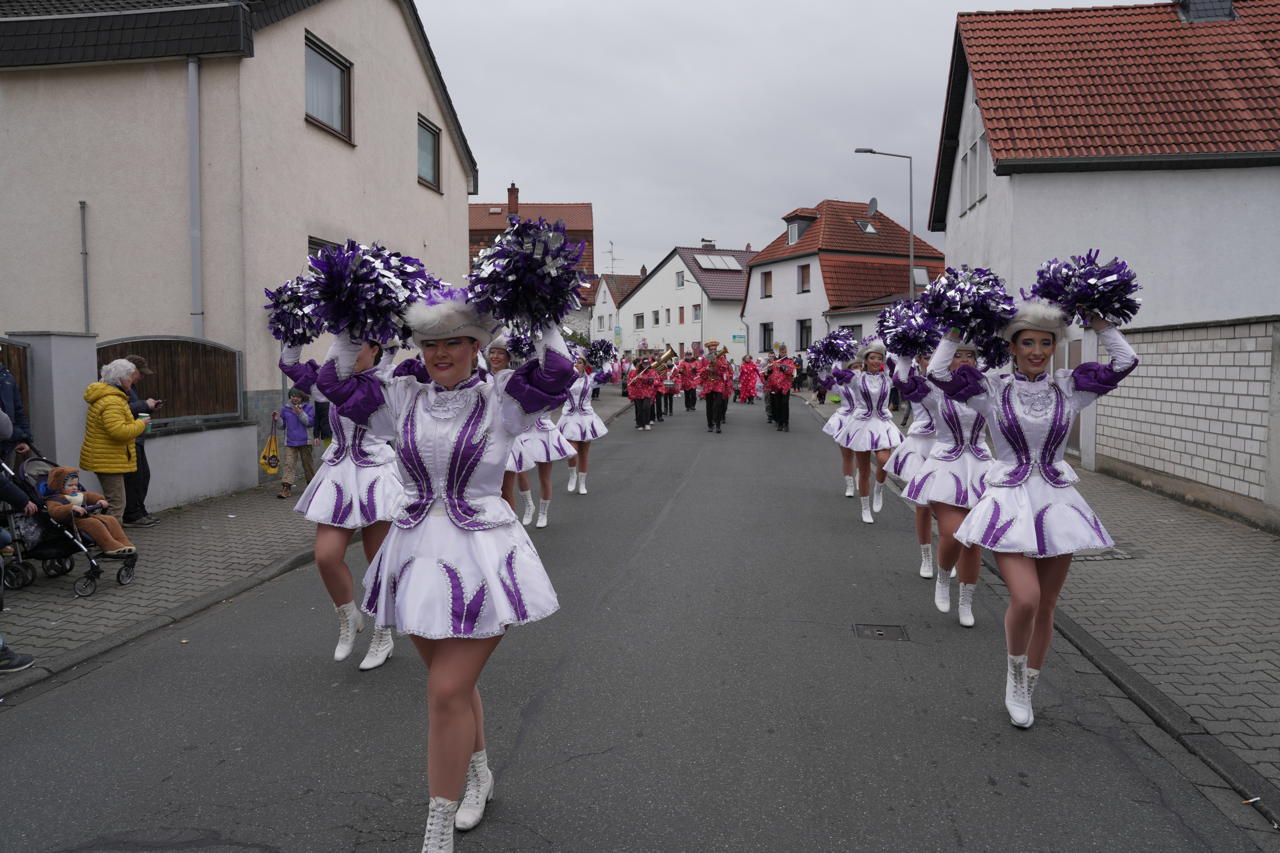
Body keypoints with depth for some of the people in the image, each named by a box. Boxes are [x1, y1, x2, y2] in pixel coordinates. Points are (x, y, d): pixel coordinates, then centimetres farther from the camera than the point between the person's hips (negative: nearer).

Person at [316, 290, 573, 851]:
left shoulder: (500, 397, -6)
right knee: (453, 681, 19)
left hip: (480, 554, -5)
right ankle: (477, 772, 44)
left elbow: (557, 375, -19)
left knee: (448, 691, -6)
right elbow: (337, 383, 7)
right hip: (417, 552, 5)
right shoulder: (405, 397, 5)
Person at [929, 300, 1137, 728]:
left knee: (1046, 606, 10)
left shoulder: (1069, 387, 4)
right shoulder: (992, 388, -2)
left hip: (1056, 501, 3)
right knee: (1025, 599, -19)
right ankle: (1014, 673, 11)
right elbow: (938, 372, -13)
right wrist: (959, 326, -6)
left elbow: (1125, 361, -1)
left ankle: (1025, 691, 30)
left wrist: (1096, 319, 3)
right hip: (1008, 501, -3)